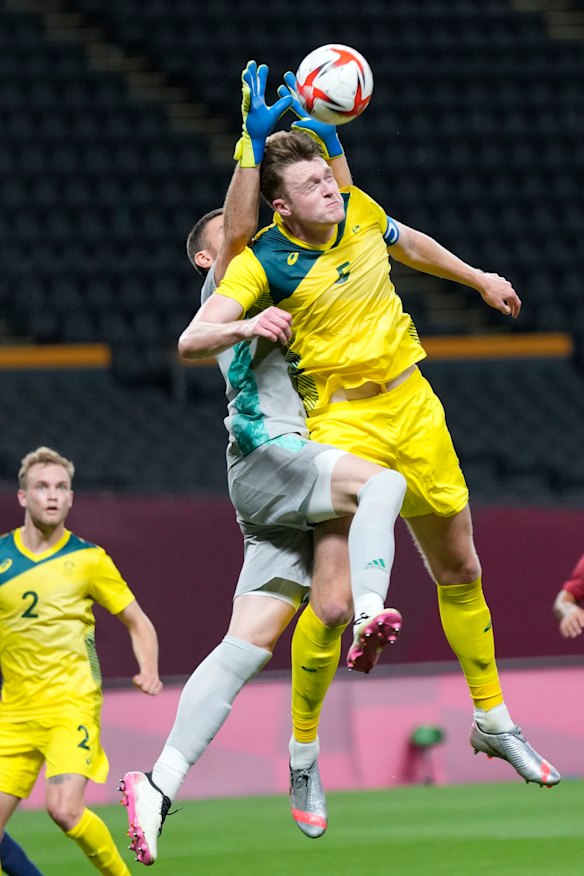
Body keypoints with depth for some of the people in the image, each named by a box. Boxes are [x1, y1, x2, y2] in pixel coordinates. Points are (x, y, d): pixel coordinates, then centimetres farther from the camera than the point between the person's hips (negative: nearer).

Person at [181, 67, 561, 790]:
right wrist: (244, 326, -42)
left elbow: (410, 245, 24)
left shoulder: (358, 211, 0)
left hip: (413, 404, 6)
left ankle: (492, 722, 30)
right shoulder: (263, 262, -16)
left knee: (459, 571, 14)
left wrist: (478, 279, 35)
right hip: (342, 423, -6)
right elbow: (191, 341, -22)